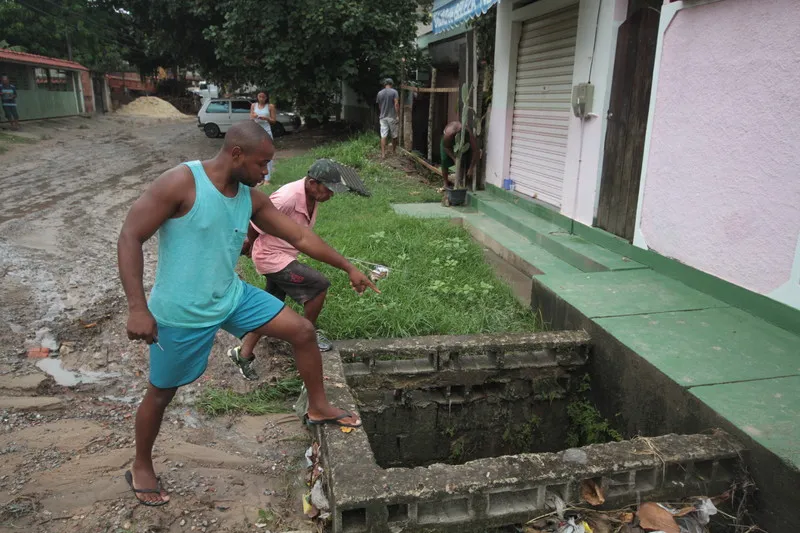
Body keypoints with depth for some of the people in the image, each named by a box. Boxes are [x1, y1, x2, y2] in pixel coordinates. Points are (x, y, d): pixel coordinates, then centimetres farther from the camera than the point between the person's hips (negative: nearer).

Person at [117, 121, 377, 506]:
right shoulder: (181, 182, -21)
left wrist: (348, 268, 8)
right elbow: (130, 238, -20)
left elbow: (300, 237, 6)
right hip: (181, 313, -6)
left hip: (232, 297, 6)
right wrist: (138, 308, -25)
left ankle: (318, 408, 23)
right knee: (161, 393, 13)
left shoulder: (251, 198, -2)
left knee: (303, 331, 1)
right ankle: (141, 468, 39)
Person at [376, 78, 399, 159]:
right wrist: (398, 115, -11)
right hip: (392, 117, -3)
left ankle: (383, 154, -8)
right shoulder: (394, 92, -5)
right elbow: (396, 104, -15)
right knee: (394, 135, 14)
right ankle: (394, 150, 28)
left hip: (383, 117, 3)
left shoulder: (380, 93, 6)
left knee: (383, 136, -1)